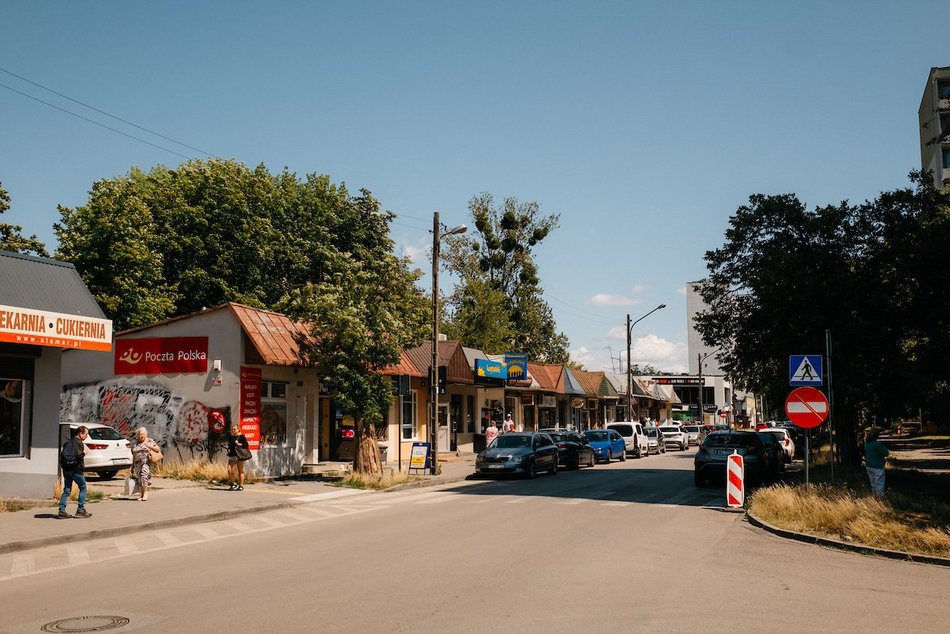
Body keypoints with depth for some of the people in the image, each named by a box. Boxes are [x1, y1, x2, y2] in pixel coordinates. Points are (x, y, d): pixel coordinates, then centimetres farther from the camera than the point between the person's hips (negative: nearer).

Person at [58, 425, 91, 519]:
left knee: (67, 490, 10)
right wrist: (84, 453, -5)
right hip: (76, 469, -8)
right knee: (83, 488, 5)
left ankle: (62, 511, 4)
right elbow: (78, 455, -23)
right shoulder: (78, 443, -12)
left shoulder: (68, 442, 15)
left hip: (66, 469, 8)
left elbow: (62, 454, 16)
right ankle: (80, 510, 4)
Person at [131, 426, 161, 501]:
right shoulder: (136, 443, 17)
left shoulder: (150, 441, 7)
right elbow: (134, 455, 20)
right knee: (139, 479, 0)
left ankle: (145, 493, -14)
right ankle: (141, 495, 7)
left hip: (146, 462, -4)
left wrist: (149, 446, -12)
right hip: (138, 464, 4)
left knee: (144, 476, -22)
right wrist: (132, 466, 19)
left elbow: (158, 449, 2)